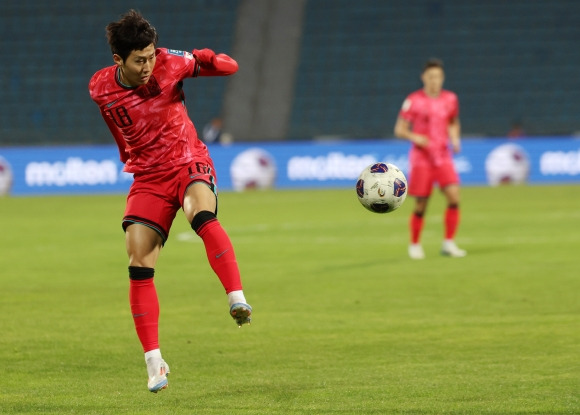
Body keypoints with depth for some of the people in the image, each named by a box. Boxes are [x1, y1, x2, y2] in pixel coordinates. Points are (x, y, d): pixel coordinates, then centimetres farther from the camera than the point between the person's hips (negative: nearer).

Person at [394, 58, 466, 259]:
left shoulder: (450, 99, 6)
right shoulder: (414, 100, -6)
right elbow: (399, 129, -2)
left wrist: (455, 139, 4)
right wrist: (414, 137, -21)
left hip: (443, 157, 3)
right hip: (421, 158, -3)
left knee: (454, 196, -14)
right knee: (421, 204, -2)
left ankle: (449, 243, -5)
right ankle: (415, 245, 16)